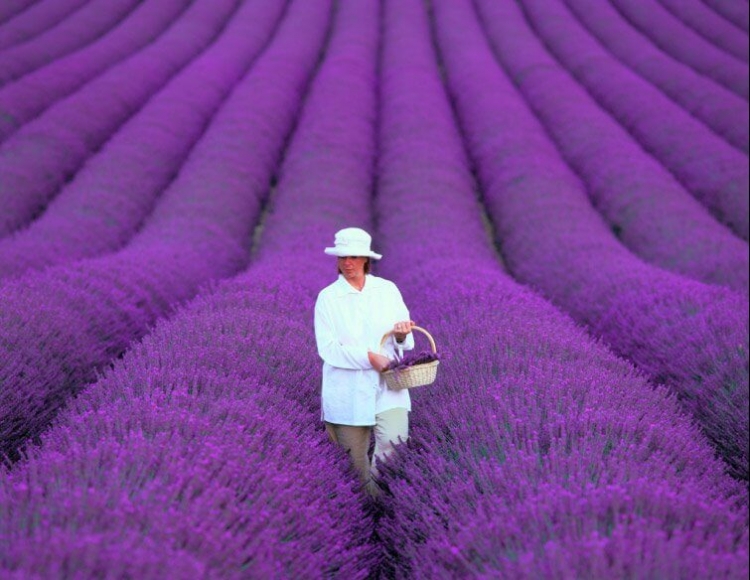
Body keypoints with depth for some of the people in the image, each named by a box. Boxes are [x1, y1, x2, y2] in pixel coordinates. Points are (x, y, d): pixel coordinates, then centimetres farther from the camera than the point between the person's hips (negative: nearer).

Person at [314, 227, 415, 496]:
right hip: (348, 391, -1)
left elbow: (405, 343, 12)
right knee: (355, 457, 5)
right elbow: (327, 348, -9)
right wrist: (368, 357, -20)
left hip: (387, 386, 1)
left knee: (394, 441, -22)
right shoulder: (328, 298, 0)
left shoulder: (388, 290, 7)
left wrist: (401, 335, -12)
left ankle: (382, 485, 3)